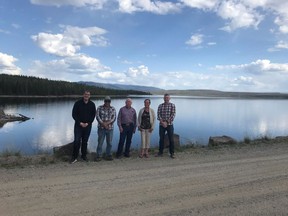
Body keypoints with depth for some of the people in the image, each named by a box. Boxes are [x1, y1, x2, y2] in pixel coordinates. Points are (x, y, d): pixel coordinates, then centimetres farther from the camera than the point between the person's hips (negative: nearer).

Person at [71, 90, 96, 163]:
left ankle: (84, 155, 22)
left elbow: (93, 115, 4)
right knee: (77, 141, -5)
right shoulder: (77, 103, -3)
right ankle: (74, 157, 5)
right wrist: (80, 123, -12)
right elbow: (74, 114, -3)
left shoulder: (92, 104, 3)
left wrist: (88, 123, -8)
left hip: (88, 125, 2)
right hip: (78, 125, -2)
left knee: (85, 141, 9)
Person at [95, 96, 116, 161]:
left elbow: (114, 118, -2)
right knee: (100, 142, 0)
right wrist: (103, 124, -14)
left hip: (110, 128, 2)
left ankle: (108, 155, 19)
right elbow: (97, 117, -5)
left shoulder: (113, 109, 7)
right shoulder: (99, 108, 3)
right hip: (101, 128, -2)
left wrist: (107, 123, -15)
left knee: (109, 143, 7)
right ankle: (99, 156, 10)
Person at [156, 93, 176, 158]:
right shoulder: (160, 106, 6)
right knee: (161, 139, 8)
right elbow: (158, 115, -1)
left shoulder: (172, 105, 1)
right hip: (161, 125, 2)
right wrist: (162, 122, -15)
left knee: (171, 139, 1)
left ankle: (172, 153, 12)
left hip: (169, 125, -2)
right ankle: (160, 152, 19)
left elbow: (173, 115, -8)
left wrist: (166, 122, -13)